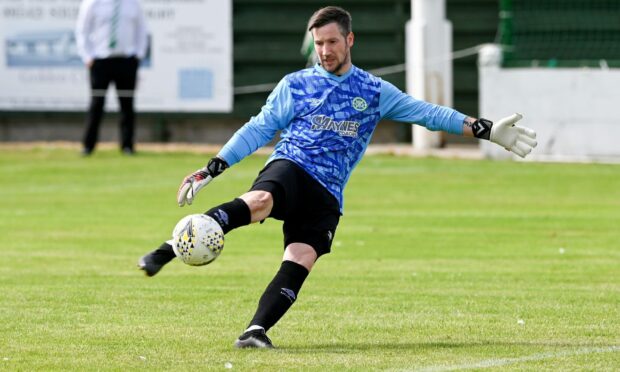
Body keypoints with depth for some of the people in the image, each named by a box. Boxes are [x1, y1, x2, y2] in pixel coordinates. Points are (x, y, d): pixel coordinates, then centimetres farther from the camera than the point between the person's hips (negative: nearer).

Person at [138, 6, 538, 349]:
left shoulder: (374, 92, 15)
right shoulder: (295, 85, 13)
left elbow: (426, 113, 14)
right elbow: (258, 130, 14)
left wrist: (487, 130, 6)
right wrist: (211, 170, 6)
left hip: (325, 195, 3)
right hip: (289, 169, -3)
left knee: (299, 262, -21)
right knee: (258, 202, -37)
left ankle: (257, 329, -25)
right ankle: (167, 251, -47)